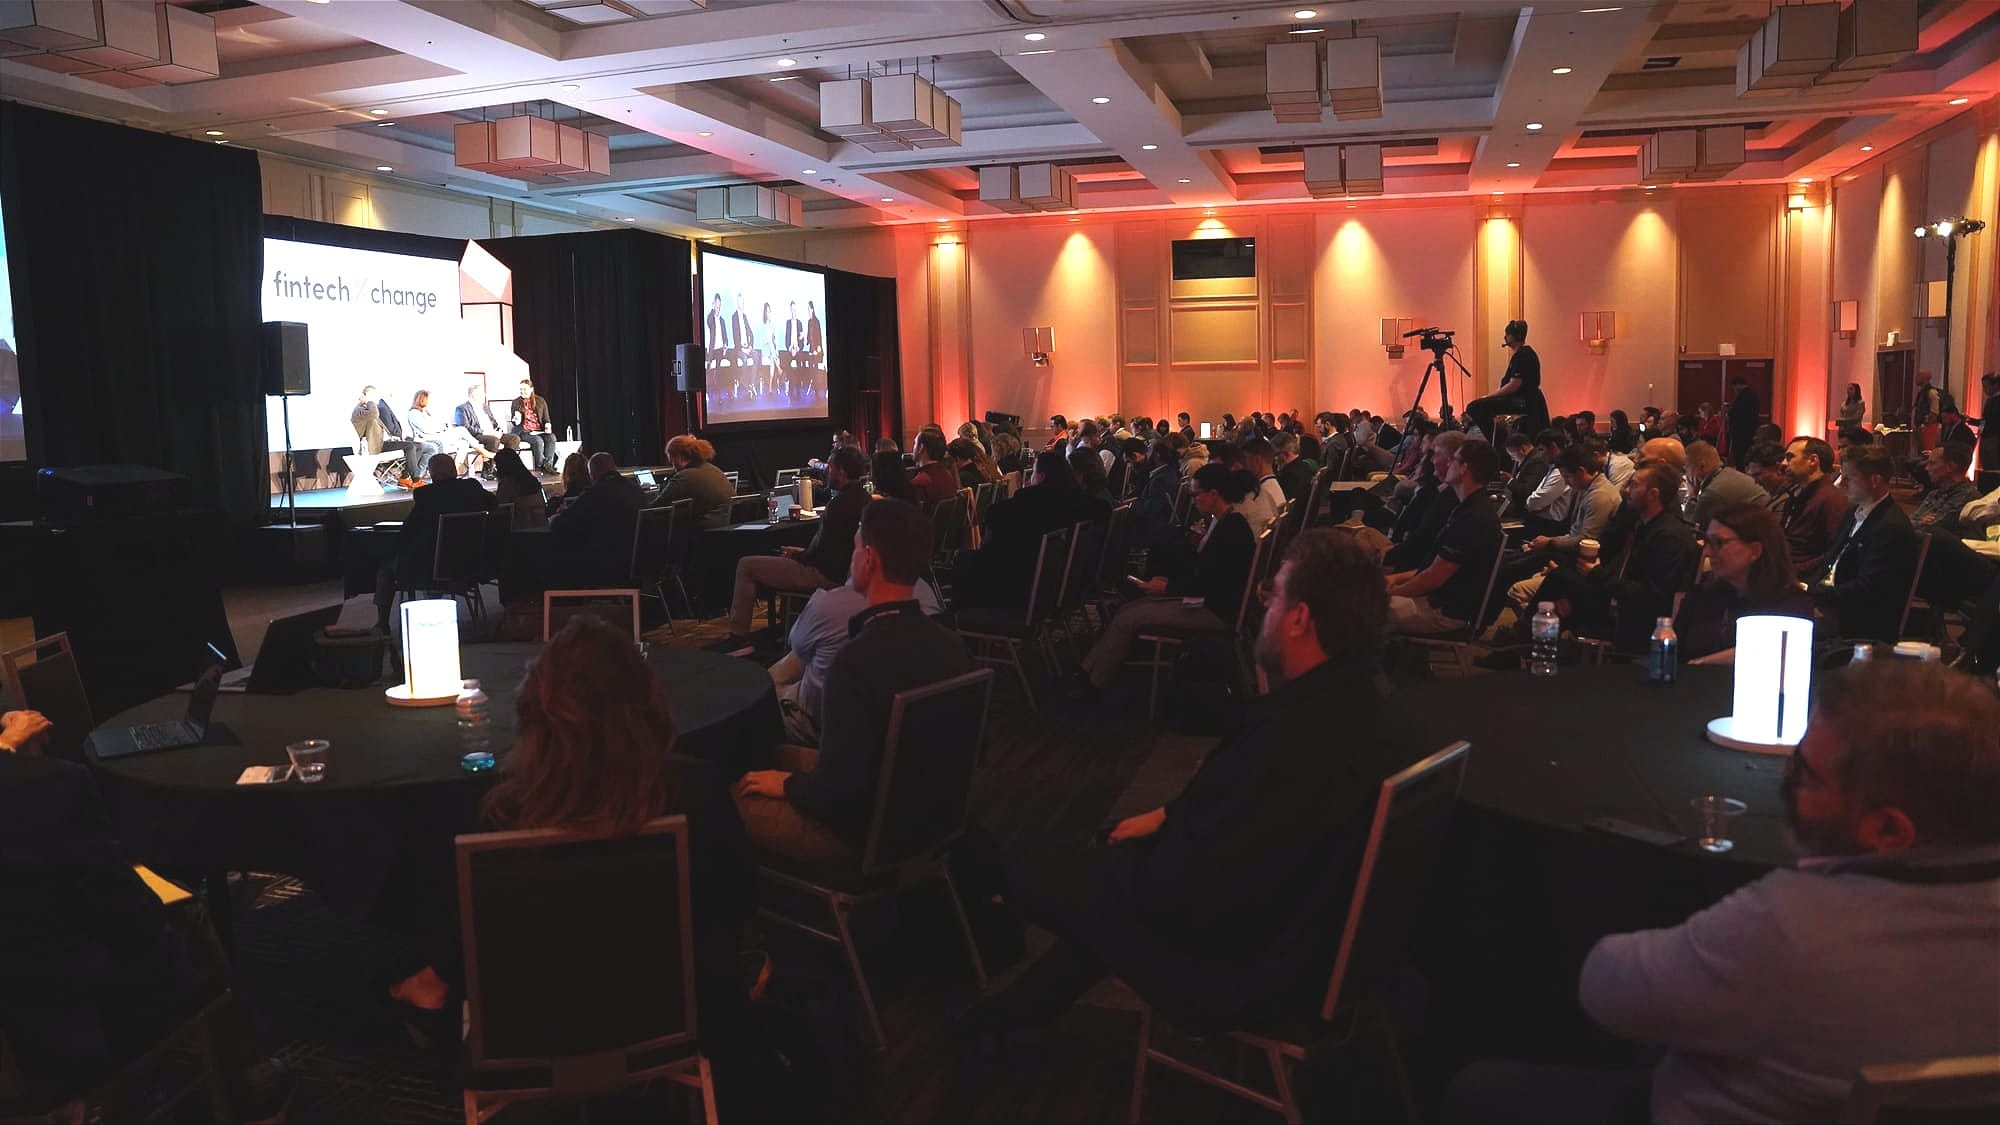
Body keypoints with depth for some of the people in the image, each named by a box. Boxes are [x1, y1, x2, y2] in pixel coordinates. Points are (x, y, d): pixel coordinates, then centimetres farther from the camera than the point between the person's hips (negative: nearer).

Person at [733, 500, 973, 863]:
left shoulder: (860, 659, -30)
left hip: (865, 830, -8)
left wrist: (787, 785, -7)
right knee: (780, 755, 24)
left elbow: (837, 791, -29)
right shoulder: (951, 643, -7)